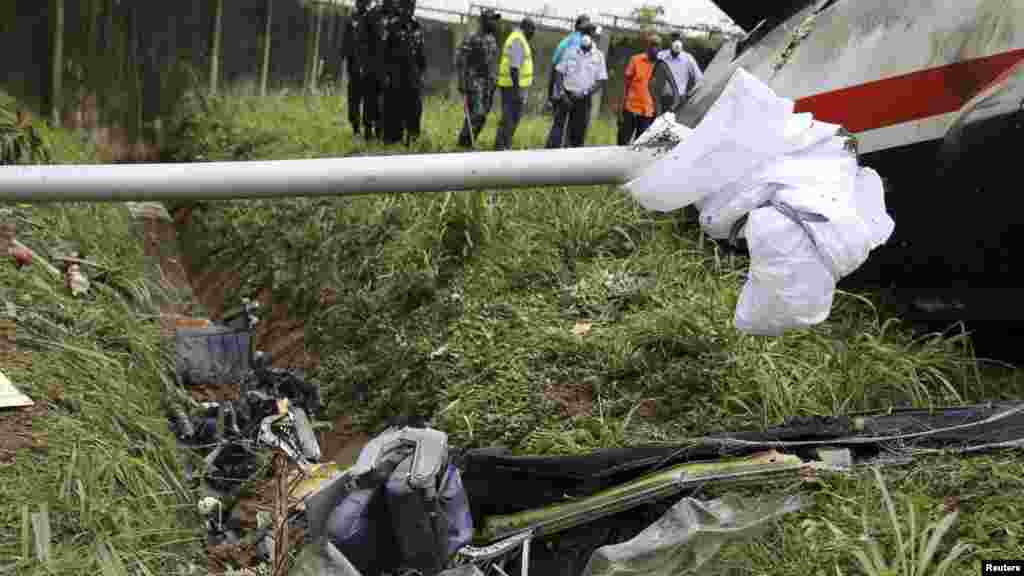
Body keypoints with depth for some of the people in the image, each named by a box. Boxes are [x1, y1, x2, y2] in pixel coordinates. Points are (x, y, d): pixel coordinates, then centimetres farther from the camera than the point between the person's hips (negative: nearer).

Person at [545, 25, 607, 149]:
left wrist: (585, 93, -11)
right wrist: (562, 93, -9)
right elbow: (559, 72, 3)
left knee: (577, 134, 2)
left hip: (583, 99, 1)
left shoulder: (598, 56, 4)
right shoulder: (571, 51, 4)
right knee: (558, 125, -11)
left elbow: (601, 80, 2)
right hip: (565, 95, -1)